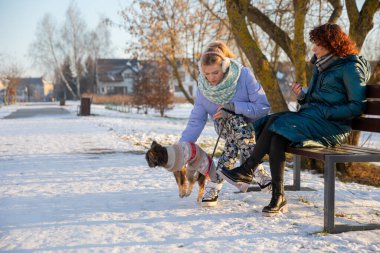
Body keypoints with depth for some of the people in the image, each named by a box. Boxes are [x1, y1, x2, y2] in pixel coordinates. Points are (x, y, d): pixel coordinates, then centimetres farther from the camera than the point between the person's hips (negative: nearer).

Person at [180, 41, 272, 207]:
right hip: (225, 127, 2)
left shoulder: (243, 75, -21)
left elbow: (263, 107, -20)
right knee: (236, 121, -34)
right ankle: (258, 173, -38)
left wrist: (233, 107, -30)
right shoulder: (203, 87, -11)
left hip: (251, 126, -1)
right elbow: (196, 120, -7)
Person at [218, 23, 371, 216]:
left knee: (278, 123, -25)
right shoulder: (321, 66, 23)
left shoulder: (351, 67, -3)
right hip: (310, 117, 8)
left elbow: (357, 106, -9)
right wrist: (302, 96, 3)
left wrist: (326, 113, -15)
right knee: (276, 134, -23)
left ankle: (247, 171, -18)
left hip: (332, 126, -7)